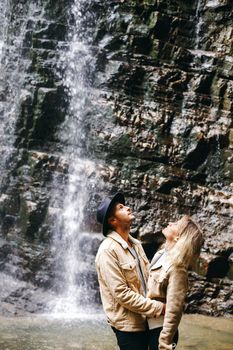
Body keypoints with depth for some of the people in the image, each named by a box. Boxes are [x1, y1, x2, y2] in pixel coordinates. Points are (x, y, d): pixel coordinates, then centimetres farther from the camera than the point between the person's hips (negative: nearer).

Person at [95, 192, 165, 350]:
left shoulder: (135, 244, 10)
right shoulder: (108, 250, -17)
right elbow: (122, 294, -21)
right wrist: (159, 307, -18)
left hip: (144, 320, 8)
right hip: (128, 324, -8)